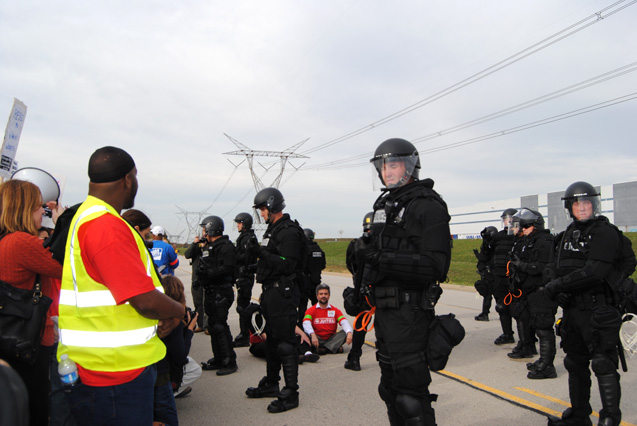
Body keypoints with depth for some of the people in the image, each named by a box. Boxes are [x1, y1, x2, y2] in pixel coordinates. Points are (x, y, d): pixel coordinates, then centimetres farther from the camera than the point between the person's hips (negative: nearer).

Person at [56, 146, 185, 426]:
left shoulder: (81, 217, 12)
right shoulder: (109, 227, -22)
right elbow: (145, 300, -25)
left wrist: (165, 311, 5)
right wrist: (177, 310, -4)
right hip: (118, 373, -10)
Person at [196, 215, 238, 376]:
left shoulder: (226, 247, -12)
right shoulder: (208, 246, 19)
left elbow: (227, 268, -23)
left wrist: (208, 274, -23)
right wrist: (200, 277, 8)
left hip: (221, 292, -10)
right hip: (211, 291, 10)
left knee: (220, 326, -10)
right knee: (213, 325, 14)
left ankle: (230, 362, -2)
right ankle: (218, 360, 24)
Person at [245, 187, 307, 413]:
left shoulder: (289, 232, -15)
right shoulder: (273, 229, 17)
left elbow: (287, 264, -23)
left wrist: (262, 253, -25)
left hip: (283, 292, -10)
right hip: (271, 291, 10)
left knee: (285, 343, -6)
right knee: (271, 339, 19)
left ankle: (290, 394, 2)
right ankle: (271, 384, 32)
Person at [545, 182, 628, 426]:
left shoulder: (605, 232, -9)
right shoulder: (567, 235, 15)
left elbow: (596, 271, -21)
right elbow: (556, 269, 18)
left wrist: (559, 284, -17)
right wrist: (558, 293, 0)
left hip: (597, 312, -8)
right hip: (572, 310, 8)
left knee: (603, 365, -6)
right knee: (575, 364, 16)